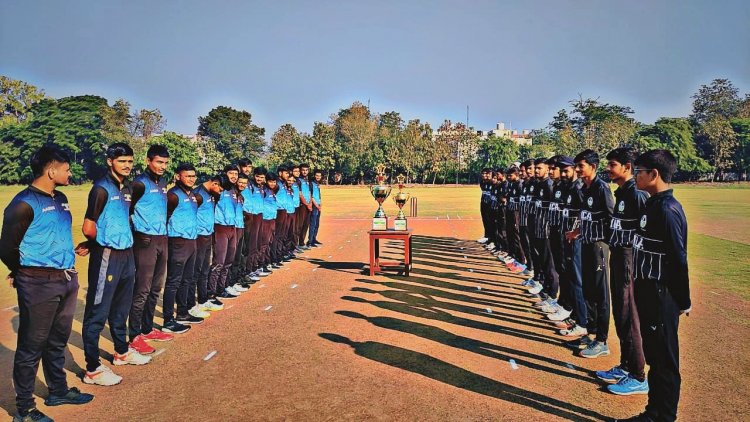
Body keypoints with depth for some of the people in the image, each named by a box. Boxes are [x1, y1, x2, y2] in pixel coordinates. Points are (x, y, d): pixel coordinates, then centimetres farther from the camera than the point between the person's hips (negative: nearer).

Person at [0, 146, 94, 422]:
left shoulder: (60, 198, 11)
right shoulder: (24, 203, -14)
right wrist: (28, 274, 4)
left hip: (67, 280, 8)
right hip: (39, 285, -8)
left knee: (58, 341, 20)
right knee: (31, 346, 4)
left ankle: (58, 391, 36)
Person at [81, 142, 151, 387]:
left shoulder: (128, 188, 10)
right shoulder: (102, 188, -13)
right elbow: (88, 229, -15)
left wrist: (125, 238, 7)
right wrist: (106, 241, 0)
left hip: (126, 255, 8)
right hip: (106, 257, -8)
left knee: (121, 308, 21)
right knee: (98, 312, 0)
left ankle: (122, 352, 37)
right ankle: (93, 369, 8)